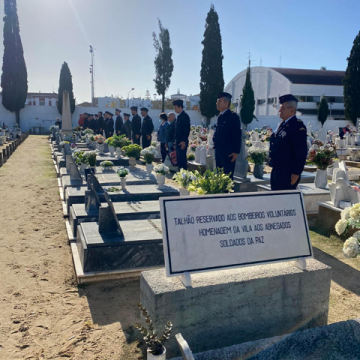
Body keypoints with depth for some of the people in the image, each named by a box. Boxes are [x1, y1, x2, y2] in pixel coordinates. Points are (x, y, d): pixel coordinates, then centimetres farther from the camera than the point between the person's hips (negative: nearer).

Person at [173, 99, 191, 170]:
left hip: (182, 142, -10)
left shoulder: (184, 116, -12)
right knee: (179, 159, 12)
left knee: (182, 158, -8)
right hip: (178, 142, 10)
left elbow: (187, 130, -18)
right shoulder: (179, 116, 17)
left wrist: (184, 141, -22)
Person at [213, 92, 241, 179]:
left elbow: (237, 135, -14)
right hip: (219, 151, 8)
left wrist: (236, 152, -17)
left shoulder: (233, 116, -10)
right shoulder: (220, 116, 15)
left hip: (228, 152, -8)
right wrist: (216, 147, 16)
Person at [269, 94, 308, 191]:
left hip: (287, 173, -9)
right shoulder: (281, 124, 14)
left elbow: (301, 152, -17)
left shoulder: (298, 126, -13)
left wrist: (296, 173, -19)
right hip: (276, 171, 9)